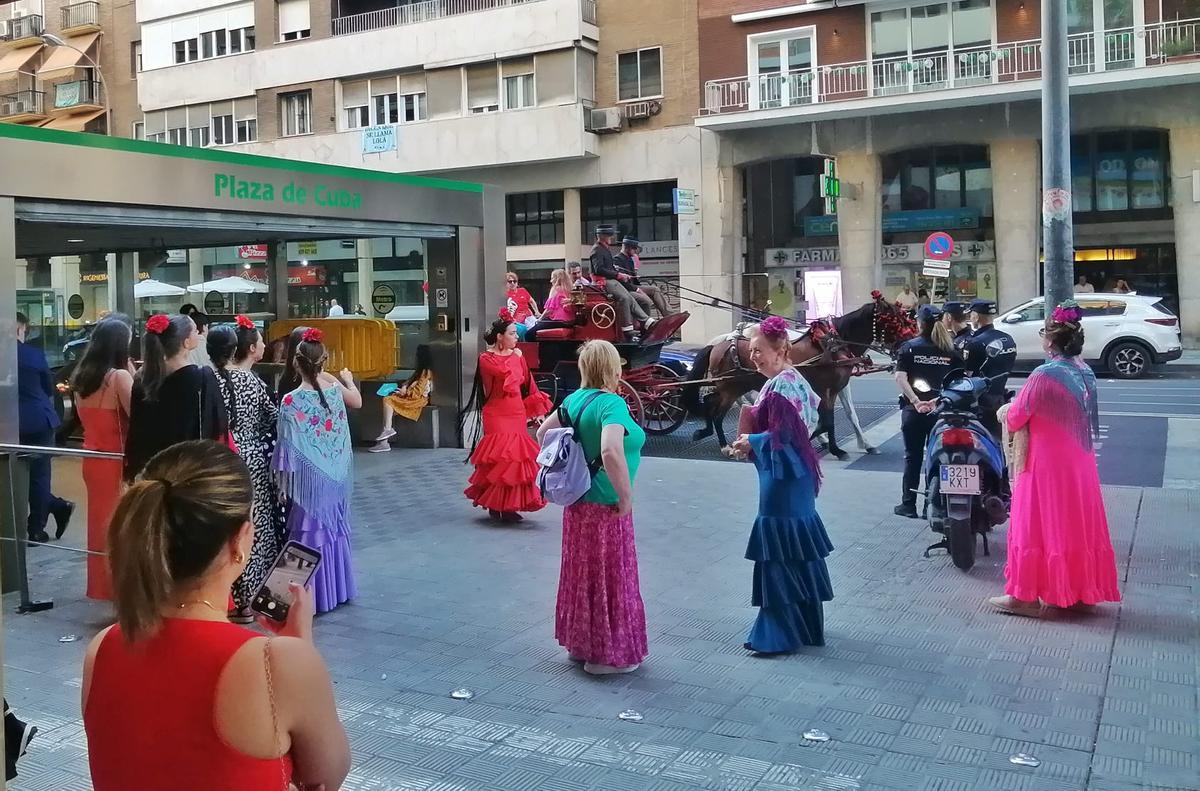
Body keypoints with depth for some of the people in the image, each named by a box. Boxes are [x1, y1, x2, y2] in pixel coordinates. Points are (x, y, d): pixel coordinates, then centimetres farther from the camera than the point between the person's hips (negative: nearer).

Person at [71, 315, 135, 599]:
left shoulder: (81, 375, 5)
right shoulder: (119, 376, -18)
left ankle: (102, 585, 29)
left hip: (92, 459, 7)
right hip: (116, 461, -7)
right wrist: (133, 376, -13)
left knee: (100, 523, 18)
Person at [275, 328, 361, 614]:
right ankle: (337, 587, 29)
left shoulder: (292, 401, -19)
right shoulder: (334, 388, -4)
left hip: (309, 478, -5)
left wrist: (284, 484, -5)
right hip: (336, 476, 5)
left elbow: (289, 450, -16)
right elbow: (357, 402, 19)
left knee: (312, 531, 4)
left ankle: (315, 595, 10)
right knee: (334, 527, 18)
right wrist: (349, 381, 39)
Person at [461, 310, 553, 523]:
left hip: (518, 414, 6)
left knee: (516, 456, 6)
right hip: (497, 415, -6)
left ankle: (510, 506, 14)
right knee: (500, 457, -6)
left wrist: (536, 409, 8)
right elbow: (507, 374, -22)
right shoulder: (486, 358, -7)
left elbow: (528, 383, 14)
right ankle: (495, 506, 7)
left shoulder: (517, 356, 10)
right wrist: (515, 357, -3)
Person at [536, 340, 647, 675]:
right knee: (608, 577, 4)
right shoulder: (612, 403, -19)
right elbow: (611, 452, -34)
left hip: (576, 502, 8)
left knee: (581, 572, 18)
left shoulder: (574, 399, 5)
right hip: (605, 507, -8)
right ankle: (607, 653, 14)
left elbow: (544, 432, 15)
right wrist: (626, 496, -22)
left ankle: (579, 643, 31)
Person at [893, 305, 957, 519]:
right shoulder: (950, 350, 4)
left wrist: (915, 401, -20)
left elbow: (900, 377, -15)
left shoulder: (908, 347, -3)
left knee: (913, 457, 7)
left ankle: (908, 504, 11)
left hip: (914, 410, -1)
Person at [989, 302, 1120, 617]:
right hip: (1079, 461, 8)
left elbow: (1015, 419, -15)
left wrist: (1007, 416, 7)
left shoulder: (1045, 375, -20)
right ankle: (1080, 588, 25)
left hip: (1047, 462, -8)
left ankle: (1026, 595, 7)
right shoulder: (1086, 372, 5)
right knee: (1077, 524, 15)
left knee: (1038, 525, 1)